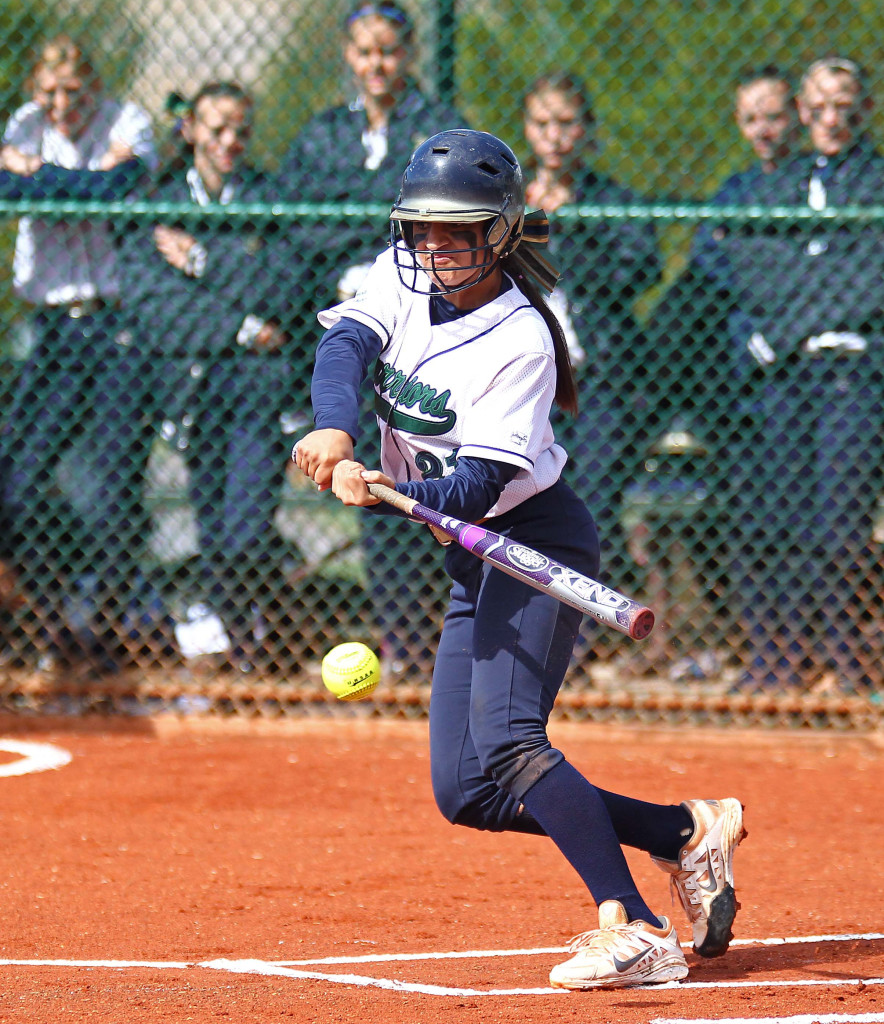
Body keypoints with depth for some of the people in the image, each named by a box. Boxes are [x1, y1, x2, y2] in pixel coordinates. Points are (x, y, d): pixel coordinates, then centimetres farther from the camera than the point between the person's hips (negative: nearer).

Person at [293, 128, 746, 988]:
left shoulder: (519, 339, -19)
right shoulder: (402, 279, 1)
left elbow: (481, 484, -26)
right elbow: (347, 343, -17)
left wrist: (385, 493, -44)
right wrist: (336, 431, -38)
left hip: (536, 539, -8)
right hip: (474, 561, 8)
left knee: (504, 740, -28)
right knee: (466, 791, 3)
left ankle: (635, 933, -36)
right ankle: (687, 834, 13)